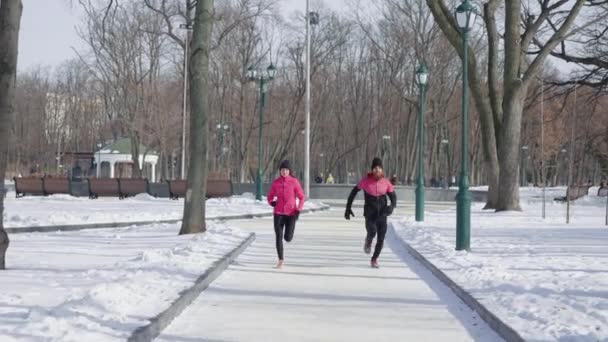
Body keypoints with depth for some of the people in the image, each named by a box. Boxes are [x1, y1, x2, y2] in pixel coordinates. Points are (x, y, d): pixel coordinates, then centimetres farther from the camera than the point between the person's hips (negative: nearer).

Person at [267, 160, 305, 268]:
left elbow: (301, 197, 1)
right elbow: (269, 197, 12)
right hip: (278, 213, 1)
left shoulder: (294, 182, -4)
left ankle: (289, 231, 33)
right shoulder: (275, 182, 1)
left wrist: (298, 210, -11)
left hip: (291, 214, -1)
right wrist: (271, 202, -10)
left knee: (288, 238, -5)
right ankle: (280, 260, 9)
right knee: (278, 237, -3)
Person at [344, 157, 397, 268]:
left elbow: (393, 197, 5)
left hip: (382, 214, 2)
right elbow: (353, 192, 3)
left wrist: (392, 206, -17)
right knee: (372, 232, -28)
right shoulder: (365, 180, -7)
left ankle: (374, 259, 22)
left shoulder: (386, 182, -3)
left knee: (381, 239, -2)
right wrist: (348, 208, 2)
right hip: (370, 214, -2)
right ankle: (368, 242, 9)